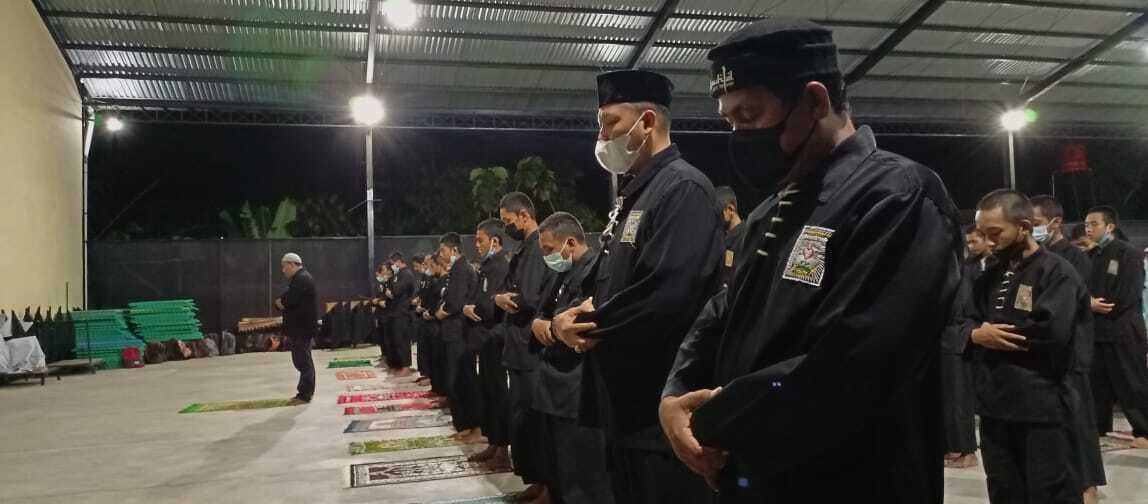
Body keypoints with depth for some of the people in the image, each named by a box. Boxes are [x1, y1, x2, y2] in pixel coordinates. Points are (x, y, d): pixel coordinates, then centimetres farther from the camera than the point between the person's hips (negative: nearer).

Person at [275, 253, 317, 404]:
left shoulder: (301, 279, -16)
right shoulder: (300, 278, 18)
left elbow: (289, 300, -24)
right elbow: (284, 300, 17)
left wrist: (280, 302, -3)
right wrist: (281, 302, -5)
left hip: (303, 327, -11)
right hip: (300, 326, 11)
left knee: (303, 361, -6)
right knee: (302, 359, 15)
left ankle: (305, 395, -1)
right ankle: (306, 391, 23)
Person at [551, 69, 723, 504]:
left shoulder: (683, 188, -16)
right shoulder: (633, 195, 16)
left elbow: (667, 296, -28)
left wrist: (590, 325, -14)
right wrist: (572, 316, -2)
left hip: (663, 410, -10)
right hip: (624, 404, 10)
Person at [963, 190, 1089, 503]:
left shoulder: (1058, 273, -9)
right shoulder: (991, 276, 15)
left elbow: (1052, 333, -23)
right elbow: (966, 323, 11)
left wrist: (996, 333, -11)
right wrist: (976, 334, -13)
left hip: (1043, 412, -7)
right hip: (995, 408, 7)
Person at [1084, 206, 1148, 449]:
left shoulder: (1128, 254, -7)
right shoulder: (1089, 256, 13)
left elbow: (1126, 297, -15)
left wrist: (1096, 306, -10)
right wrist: (1090, 304, -10)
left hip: (1122, 331, -6)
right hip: (1096, 330, 6)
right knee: (1097, 383, 11)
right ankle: (1098, 428, 20)